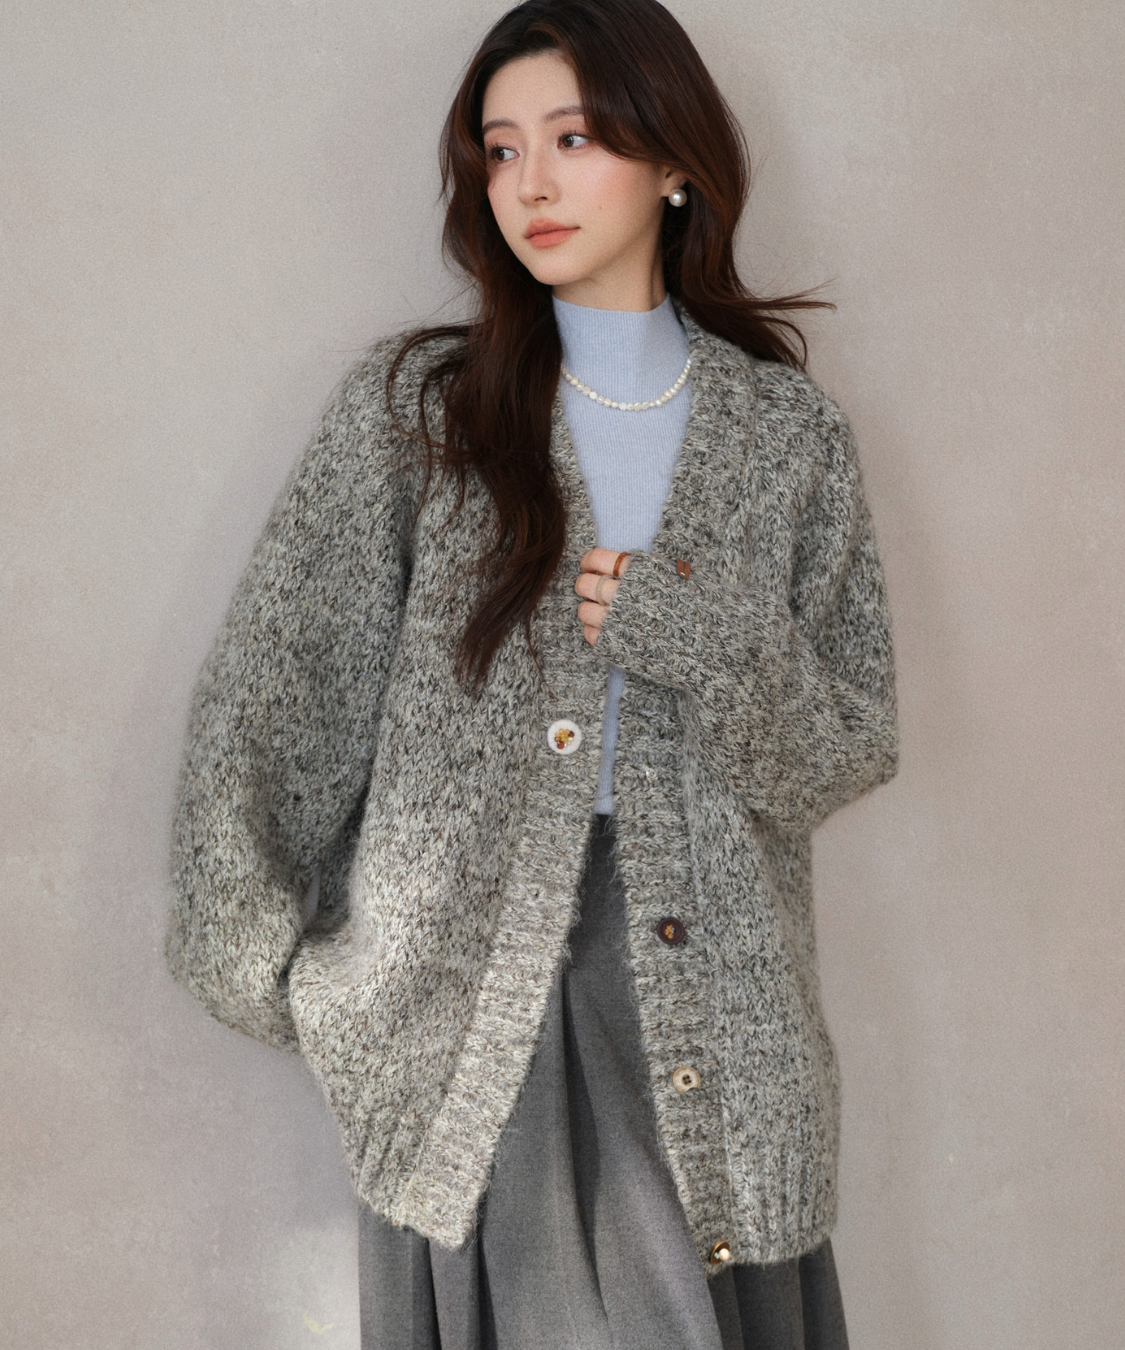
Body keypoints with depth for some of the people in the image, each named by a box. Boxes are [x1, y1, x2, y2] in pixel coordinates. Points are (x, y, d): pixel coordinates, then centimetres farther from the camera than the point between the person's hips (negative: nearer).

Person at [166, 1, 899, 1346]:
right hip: (464, 1003, -1)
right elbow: (263, 694, 1)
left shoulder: (789, 429, 4)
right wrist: (279, 968, 0)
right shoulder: (415, 403, 1)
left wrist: (707, 638, -12)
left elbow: (855, 746, 5)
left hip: (708, 997, 1)